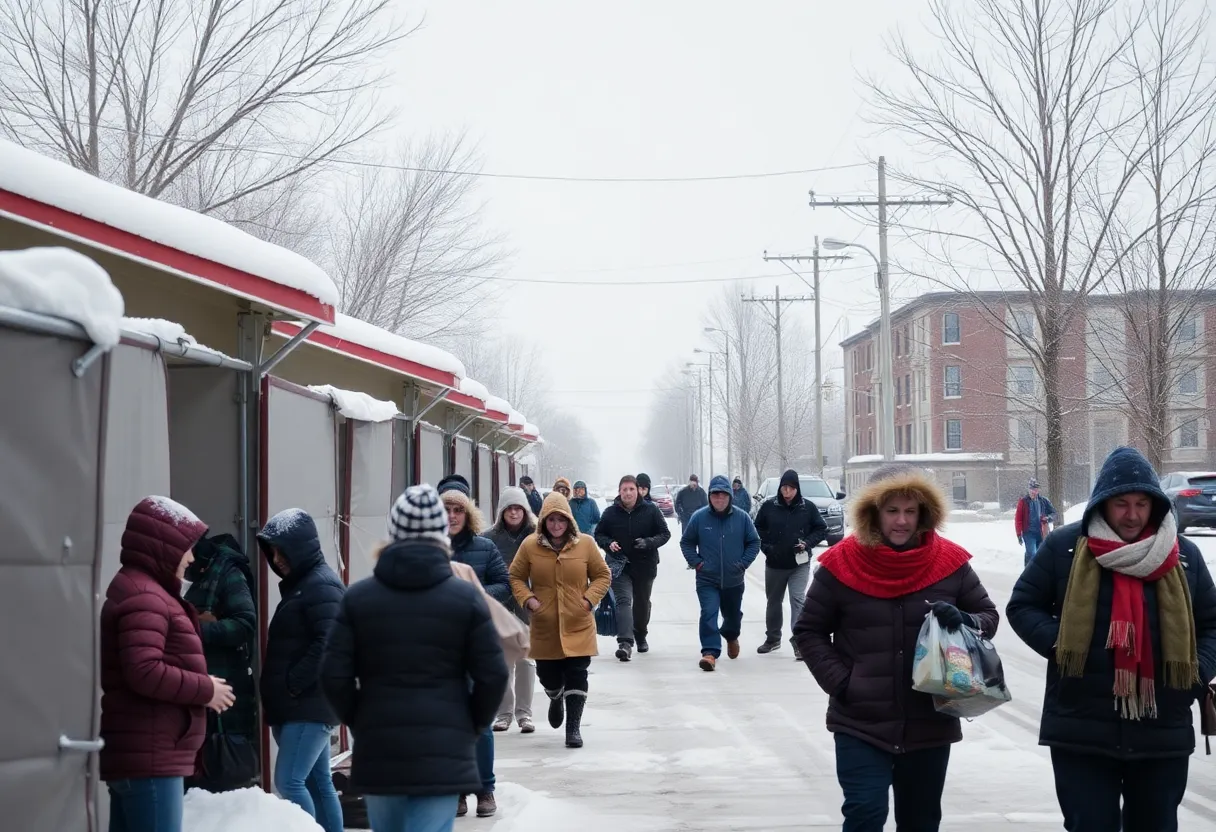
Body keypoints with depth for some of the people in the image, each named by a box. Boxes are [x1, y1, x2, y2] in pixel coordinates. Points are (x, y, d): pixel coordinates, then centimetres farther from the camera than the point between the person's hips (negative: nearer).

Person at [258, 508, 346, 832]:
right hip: (298, 706, 10)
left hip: (310, 705, -10)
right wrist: (277, 691, 11)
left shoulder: (322, 585, -13)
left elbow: (328, 645, -22)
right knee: (318, 782, 10)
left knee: (289, 781, -14)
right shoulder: (297, 584, 17)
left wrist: (293, 683, -18)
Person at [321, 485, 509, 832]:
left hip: (377, 747, 2)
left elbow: (334, 676, -1)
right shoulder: (465, 596, -1)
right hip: (443, 749, -2)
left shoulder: (358, 597, 2)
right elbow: (493, 675, -3)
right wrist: (473, 726, 14)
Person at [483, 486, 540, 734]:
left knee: (525, 657, 5)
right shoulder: (490, 538, -1)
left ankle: (524, 713, 13)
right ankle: (503, 713, 12)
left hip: (527, 602, 0)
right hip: (499, 603, 1)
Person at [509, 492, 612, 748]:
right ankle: (556, 700, 47)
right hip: (544, 627, 1)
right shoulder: (530, 545, -4)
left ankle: (573, 727, 5)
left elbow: (603, 575, 5)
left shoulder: (585, 543, -4)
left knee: (576, 675, -5)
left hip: (578, 626, -1)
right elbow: (516, 577, 5)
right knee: (548, 676, 11)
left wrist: (590, 599, -9)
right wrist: (527, 599, -10)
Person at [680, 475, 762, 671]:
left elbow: (754, 542, 3)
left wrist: (743, 563, -7)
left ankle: (731, 636, 52)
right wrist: (696, 562, -8)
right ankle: (710, 652, -20)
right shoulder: (699, 517, -8)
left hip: (734, 580, 2)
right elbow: (686, 542, 3)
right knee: (709, 613, -19)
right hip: (707, 580, -2)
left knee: (733, 615, 21)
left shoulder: (741, 517, -7)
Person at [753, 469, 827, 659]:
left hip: (799, 564, -2)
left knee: (798, 600, -12)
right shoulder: (769, 506, -5)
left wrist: (807, 543, -13)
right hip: (774, 563, 2)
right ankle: (772, 638, 33)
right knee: (774, 600, 17)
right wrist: (765, 546, -6)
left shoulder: (808, 508, -7)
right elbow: (758, 528, 7)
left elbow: (822, 529, 2)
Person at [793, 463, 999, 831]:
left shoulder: (950, 562, -2)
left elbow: (989, 616, 8)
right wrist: (840, 682, -10)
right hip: (861, 723, -2)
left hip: (929, 723, 3)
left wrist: (964, 621, -15)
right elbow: (809, 631, 1)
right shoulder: (843, 563, -6)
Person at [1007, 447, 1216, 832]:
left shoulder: (1183, 555, 6)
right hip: (1083, 730, -2)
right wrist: (1058, 644, -11)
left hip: (1163, 732, 3)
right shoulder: (1065, 547, -1)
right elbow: (1022, 606, 6)